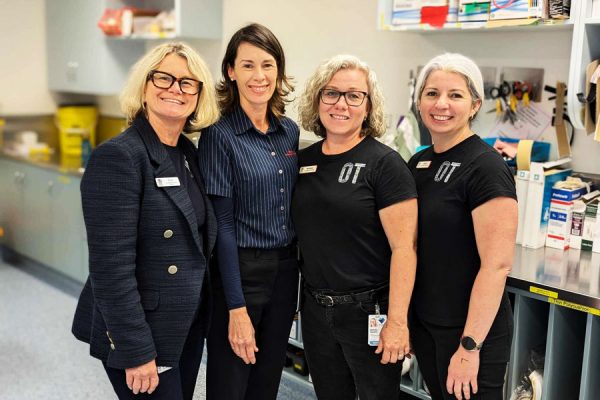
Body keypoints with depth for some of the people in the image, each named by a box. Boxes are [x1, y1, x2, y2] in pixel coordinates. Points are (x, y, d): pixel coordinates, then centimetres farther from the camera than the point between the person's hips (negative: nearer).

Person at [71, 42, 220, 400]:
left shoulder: (189, 153, 6)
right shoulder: (118, 157, -18)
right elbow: (111, 267, -21)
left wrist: (206, 316, 10)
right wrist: (136, 352, -20)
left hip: (190, 328, 8)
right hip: (143, 334, -7)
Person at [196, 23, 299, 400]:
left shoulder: (290, 131, 5)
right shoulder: (219, 134, -12)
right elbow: (222, 224, -14)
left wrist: (302, 278, 11)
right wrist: (236, 307, -16)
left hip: (285, 270, 6)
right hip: (240, 270, -5)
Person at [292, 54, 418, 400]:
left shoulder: (384, 163, -12)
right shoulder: (305, 160, 5)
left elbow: (404, 247, -15)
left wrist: (397, 321, -18)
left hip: (369, 311, -5)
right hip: (315, 307, 5)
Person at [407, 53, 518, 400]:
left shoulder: (486, 168, -17)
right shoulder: (419, 163, 5)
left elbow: (497, 264, -21)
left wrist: (470, 346, -20)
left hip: (471, 331, -7)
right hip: (423, 323, 7)